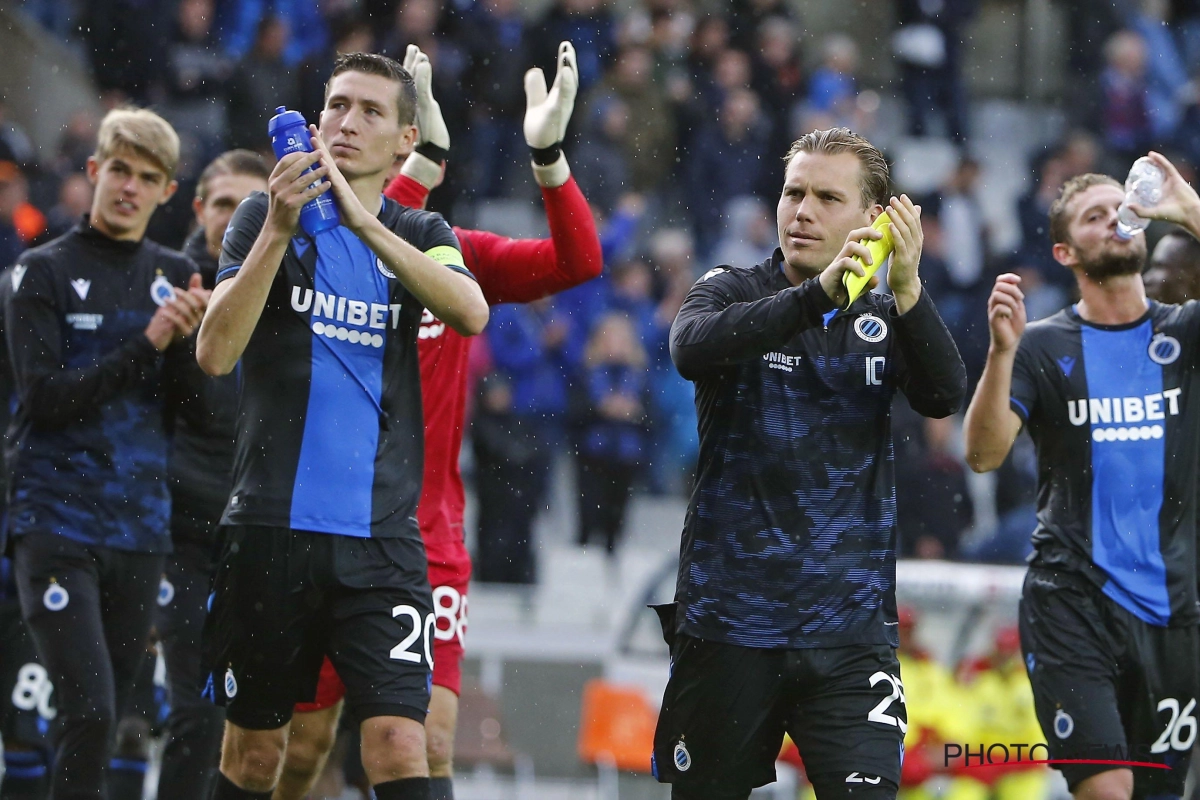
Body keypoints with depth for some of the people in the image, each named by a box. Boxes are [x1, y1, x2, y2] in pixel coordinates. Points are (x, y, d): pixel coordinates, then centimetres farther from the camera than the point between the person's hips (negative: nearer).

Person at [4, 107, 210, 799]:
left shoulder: (176, 276, 12)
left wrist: (186, 340, -11)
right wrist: (144, 344, -15)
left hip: (141, 526, 5)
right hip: (56, 521, -5)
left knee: (107, 721, 6)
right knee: (89, 711, -17)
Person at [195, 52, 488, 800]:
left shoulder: (422, 235, 10)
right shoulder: (264, 218, 5)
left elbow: (471, 312, -13)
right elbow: (215, 352, -9)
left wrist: (363, 219, -23)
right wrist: (279, 229, -19)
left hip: (382, 534, 0)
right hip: (273, 526, 0)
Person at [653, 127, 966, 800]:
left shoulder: (887, 317, 8)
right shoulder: (735, 292, 2)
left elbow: (946, 397, -11)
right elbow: (692, 348, -21)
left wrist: (908, 290, -27)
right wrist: (819, 292, -34)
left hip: (849, 627, 1)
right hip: (729, 618, 0)